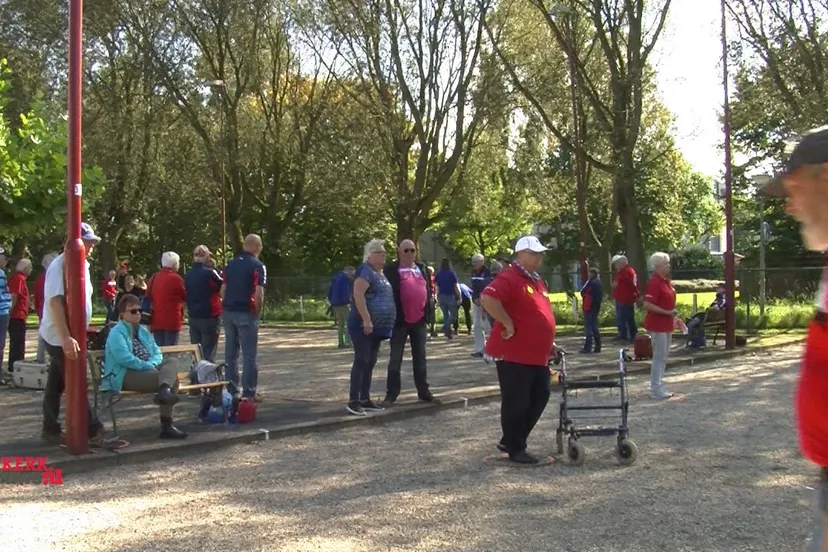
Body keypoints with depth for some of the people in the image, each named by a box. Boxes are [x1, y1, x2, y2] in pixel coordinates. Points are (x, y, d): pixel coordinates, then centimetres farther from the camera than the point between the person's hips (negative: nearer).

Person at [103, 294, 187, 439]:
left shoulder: (143, 331, 20)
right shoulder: (116, 332, -6)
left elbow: (157, 352, 14)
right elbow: (124, 358, -20)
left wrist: (153, 364, -9)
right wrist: (148, 366, -18)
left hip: (147, 370, 8)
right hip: (124, 375, -8)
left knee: (171, 365, -19)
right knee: (172, 379, -24)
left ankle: (164, 389, -43)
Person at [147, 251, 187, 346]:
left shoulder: (154, 278, 7)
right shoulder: (175, 278, -11)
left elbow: (148, 299, 11)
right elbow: (186, 297, -1)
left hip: (156, 322, 6)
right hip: (172, 321, -6)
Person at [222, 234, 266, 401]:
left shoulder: (231, 264, 11)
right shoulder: (257, 266, -9)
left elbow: (223, 290, 11)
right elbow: (258, 294, -16)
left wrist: (228, 305, 13)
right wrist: (258, 312, -3)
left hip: (229, 312, 6)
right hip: (246, 313, -6)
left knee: (231, 353, 12)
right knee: (249, 354, 0)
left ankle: (232, 390, 18)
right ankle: (249, 392, 1)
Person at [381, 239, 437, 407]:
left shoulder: (421, 268, 13)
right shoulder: (391, 270, -5)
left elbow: (428, 290, 15)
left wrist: (427, 314, 7)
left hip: (419, 320, 5)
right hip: (400, 320, -5)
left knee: (420, 358, 11)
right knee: (395, 359, 0)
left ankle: (423, 392, 18)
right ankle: (391, 393, 6)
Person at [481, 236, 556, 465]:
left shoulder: (536, 280, 16)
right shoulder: (509, 278, -15)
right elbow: (488, 299, -32)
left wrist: (548, 343, 22)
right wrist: (508, 324, -24)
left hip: (537, 355, 10)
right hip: (514, 355, -10)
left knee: (539, 398, 14)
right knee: (516, 403, 0)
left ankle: (510, 440, 25)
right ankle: (515, 448, 12)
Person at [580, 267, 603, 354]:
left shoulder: (591, 283, -15)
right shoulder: (599, 283, 13)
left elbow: (582, 292, -12)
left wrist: (583, 296, 7)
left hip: (589, 308, -9)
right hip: (596, 308, 9)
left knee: (588, 327, -7)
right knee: (595, 327, 13)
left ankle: (587, 347, -8)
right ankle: (598, 347, 13)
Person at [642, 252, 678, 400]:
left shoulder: (666, 281, 11)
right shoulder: (654, 282, -18)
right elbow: (647, 305, -25)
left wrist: (673, 315, 16)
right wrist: (667, 313, -22)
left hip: (666, 324, 10)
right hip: (657, 324, -10)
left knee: (664, 356, 15)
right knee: (659, 357, -6)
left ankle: (659, 386, 23)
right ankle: (656, 390, 0)